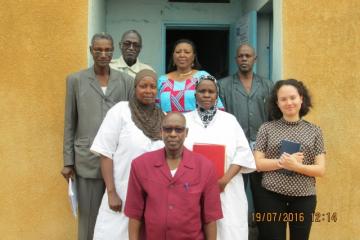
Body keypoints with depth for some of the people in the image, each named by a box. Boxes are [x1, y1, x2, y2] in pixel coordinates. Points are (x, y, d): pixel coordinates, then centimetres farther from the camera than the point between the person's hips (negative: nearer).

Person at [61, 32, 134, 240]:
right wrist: (68, 161, 3)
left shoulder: (126, 81, 6)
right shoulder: (76, 80, 5)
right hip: (88, 159, 0)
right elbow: (70, 123, 5)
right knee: (89, 215, 7)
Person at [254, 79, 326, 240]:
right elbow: (257, 163, -4)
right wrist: (282, 162, -17)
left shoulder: (314, 131, 4)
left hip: (304, 198, 2)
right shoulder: (267, 128, 1)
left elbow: (321, 170, 0)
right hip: (271, 196, -1)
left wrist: (296, 166, -17)